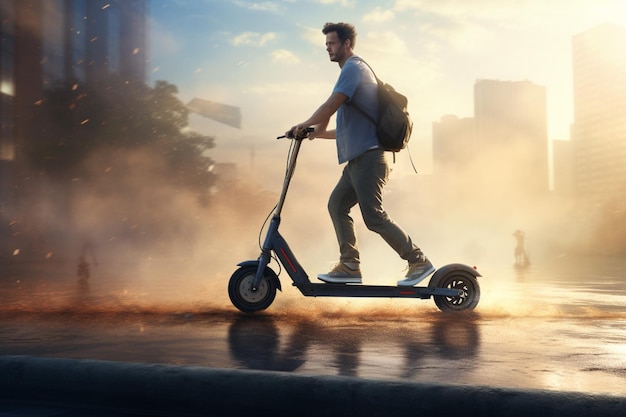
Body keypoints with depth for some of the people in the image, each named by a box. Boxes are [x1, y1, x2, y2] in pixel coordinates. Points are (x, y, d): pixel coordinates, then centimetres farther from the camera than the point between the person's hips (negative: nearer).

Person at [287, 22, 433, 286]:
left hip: (367, 156, -10)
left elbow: (330, 107, -21)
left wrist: (304, 125, -7)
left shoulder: (353, 68, -9)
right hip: (358, 158, 10)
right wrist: (318, 133, 22)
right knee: (337, 205, 7)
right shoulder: (354, 70, 24)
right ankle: (350, 266, 8)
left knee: (374, 217, -9)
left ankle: (419, 262, -1)